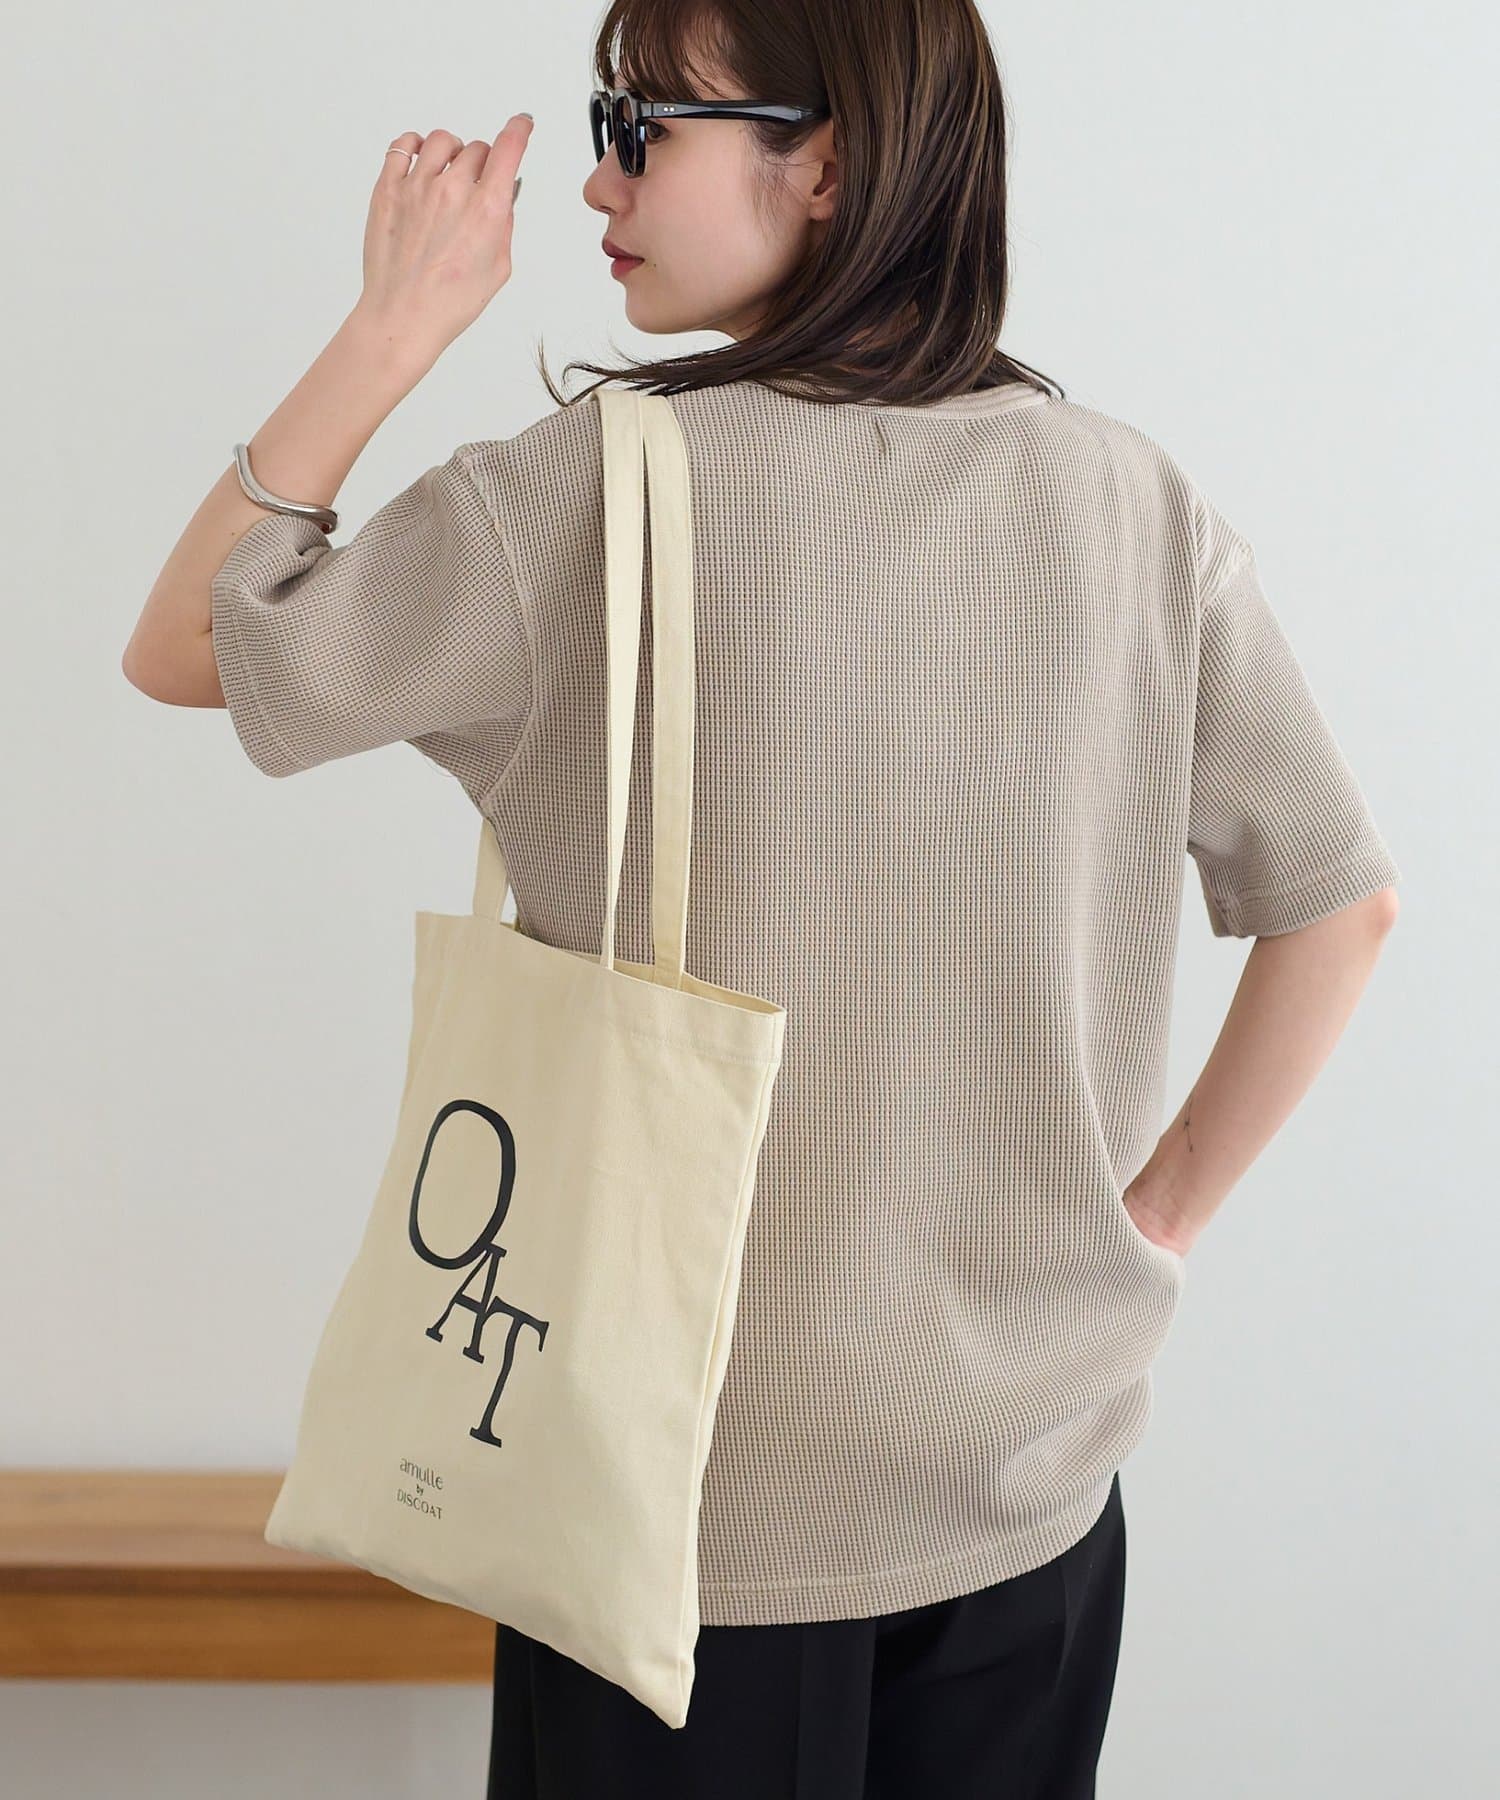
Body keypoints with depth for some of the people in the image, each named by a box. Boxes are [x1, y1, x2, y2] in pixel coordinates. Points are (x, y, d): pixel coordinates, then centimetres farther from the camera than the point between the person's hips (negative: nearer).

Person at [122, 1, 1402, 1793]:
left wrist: (395, 324, -3)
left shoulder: (599, 488, -15)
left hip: (695, 1492, -3)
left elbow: (181, 649, -4)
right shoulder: (1136, 503, -4)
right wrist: (1162, 1210, 8)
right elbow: (1342, 903, 1)